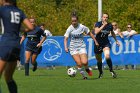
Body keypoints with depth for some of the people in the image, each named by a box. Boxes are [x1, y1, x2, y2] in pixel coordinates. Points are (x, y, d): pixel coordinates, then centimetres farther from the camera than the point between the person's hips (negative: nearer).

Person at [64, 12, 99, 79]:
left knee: (84, 62, -18)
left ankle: (87, 69, 17)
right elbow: (65, 39, -9)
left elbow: (90, 34, 9)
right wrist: (66, 47, -24)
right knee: (79, 64, -13)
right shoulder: (70, 29, -8)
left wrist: (95, 42, 11)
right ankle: (84, 76, 7)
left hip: (82, 47, 0)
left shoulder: (82, 27, -5)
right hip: (73, 48, 0)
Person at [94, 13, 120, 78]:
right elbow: (96, 32, -31)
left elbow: (112, 33, 18)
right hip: (98, 43, 0)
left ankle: (111, 70, -10)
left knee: (107, 56, -27)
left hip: (106, 43, 0)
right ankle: (100, 73, 36)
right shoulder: (98, 24, -12)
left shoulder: (109, 25, -4)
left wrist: (116, 40, 26)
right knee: (99, 60, 11)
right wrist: (103, 25, -32)